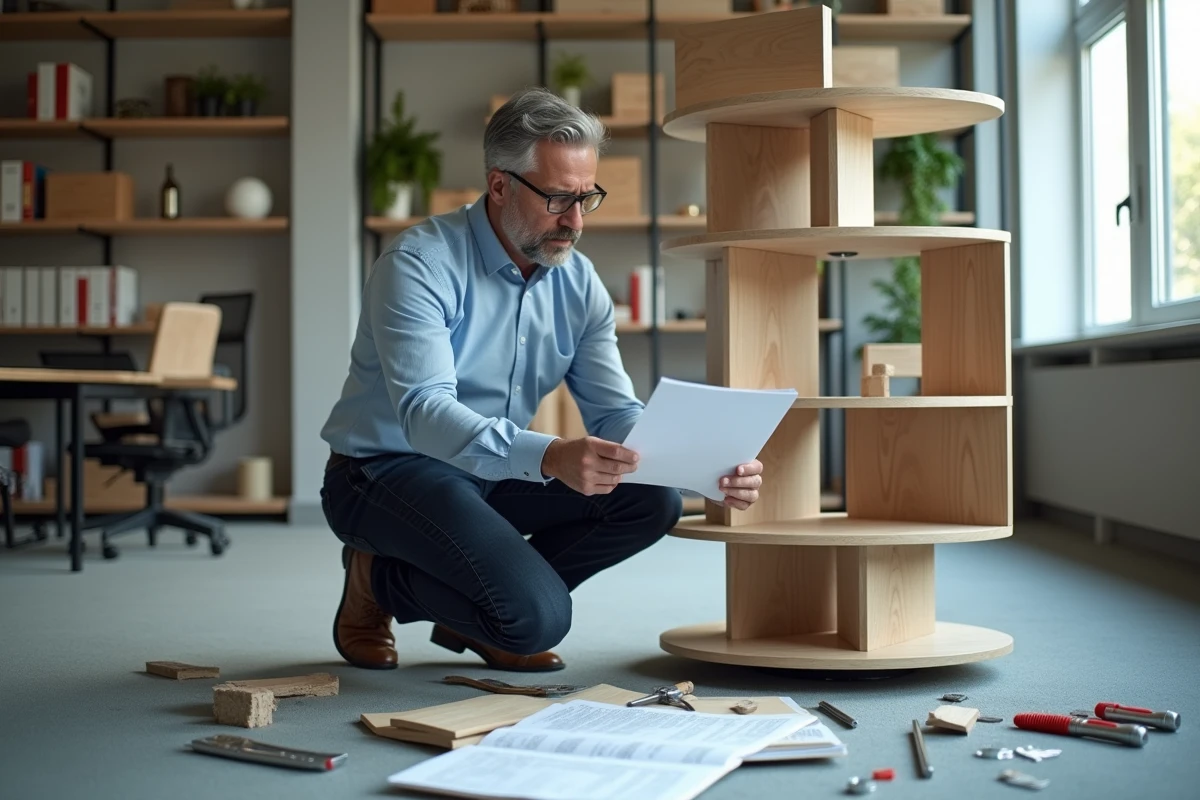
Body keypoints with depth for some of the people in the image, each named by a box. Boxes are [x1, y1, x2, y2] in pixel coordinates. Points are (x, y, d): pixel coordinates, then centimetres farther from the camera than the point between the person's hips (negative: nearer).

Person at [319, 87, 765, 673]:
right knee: (536, 617, -27)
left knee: (654, 498, -13)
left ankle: (488, 611, 3)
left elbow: (615, 413, -3)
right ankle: (378, 581, 2)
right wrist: (549, 456, -49)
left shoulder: (578, 283, 1)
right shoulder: (419, 265, -20)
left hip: (496, 475, 7)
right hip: (390, 470, -7)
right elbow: (425, 412, -32)